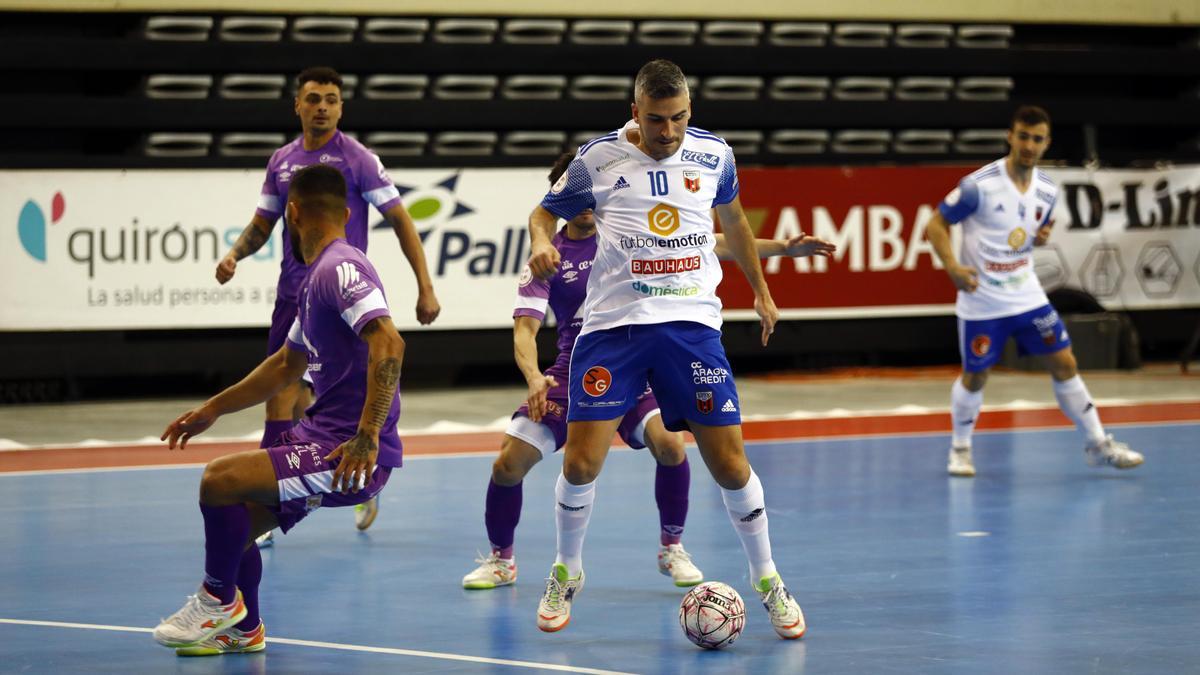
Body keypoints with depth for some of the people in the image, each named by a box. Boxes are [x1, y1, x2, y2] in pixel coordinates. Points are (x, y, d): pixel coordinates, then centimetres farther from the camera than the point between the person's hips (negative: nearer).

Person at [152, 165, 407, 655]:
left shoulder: (339, 269, -16)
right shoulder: (315, 277, 17)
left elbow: (388, 344, -30)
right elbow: (287, 365, 31)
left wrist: (367, 438, -32)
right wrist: (213, 409, 30)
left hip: (353, 454, -10)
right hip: (321, 435, 10)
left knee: (221, 479, -19)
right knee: (234, 518, 16)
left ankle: (219, 599, 1)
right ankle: (242, 629, 30)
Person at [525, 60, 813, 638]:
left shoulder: (713, 154, 3)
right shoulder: (597, 159, -4)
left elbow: (732, 218, 22)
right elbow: (547, 211, 11)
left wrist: (760, 290, 30)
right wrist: (541, 242, -13)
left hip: (692, 324, 1)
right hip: (612, 324, -1)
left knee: (728, 461, -3)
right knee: (581, 460, -9)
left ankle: (768, 580, 15)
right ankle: (566, 575, 16)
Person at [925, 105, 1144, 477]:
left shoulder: (1047, 189, 1)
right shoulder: (979, 185, -17)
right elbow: (937, 223, -10)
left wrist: (1041, 236, -6)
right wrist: (953, 267, -23)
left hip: (1027, 296, 5)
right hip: (981, 302, -5)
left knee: (1064, 364, 2)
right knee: (975, 376, 5)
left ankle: (1098, 445, 10)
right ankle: (960, 449, 26)